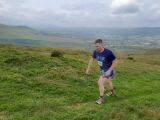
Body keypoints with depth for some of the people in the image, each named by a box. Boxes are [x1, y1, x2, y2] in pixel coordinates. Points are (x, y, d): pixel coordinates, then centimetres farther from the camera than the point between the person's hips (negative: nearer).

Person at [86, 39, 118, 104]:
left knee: (100, 82, -18)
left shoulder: (108, 52, -32)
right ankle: (111, 90, 60)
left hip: (109, 70, -7)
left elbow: (115, 61, -22)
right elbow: (92, 59, 5)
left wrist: (109, 71, -27)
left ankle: (101, 98, 3)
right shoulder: (96, 52, -14)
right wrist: (88, 68, 3)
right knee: (107, 81, 29)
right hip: (103, 70, 7)